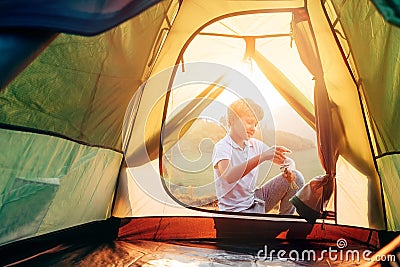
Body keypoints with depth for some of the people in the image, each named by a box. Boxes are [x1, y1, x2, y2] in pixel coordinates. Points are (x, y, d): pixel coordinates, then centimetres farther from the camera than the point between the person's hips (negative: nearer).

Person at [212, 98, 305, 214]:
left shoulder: (256, 145, 2)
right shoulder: (222, 147, -19)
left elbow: (288, 162, 7)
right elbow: (228, 177, -39)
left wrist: (290, 170, -18)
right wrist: (261, 157, -44)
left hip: (255, 200, 7)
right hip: (235, 210, -6)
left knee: (296, 177, -6)